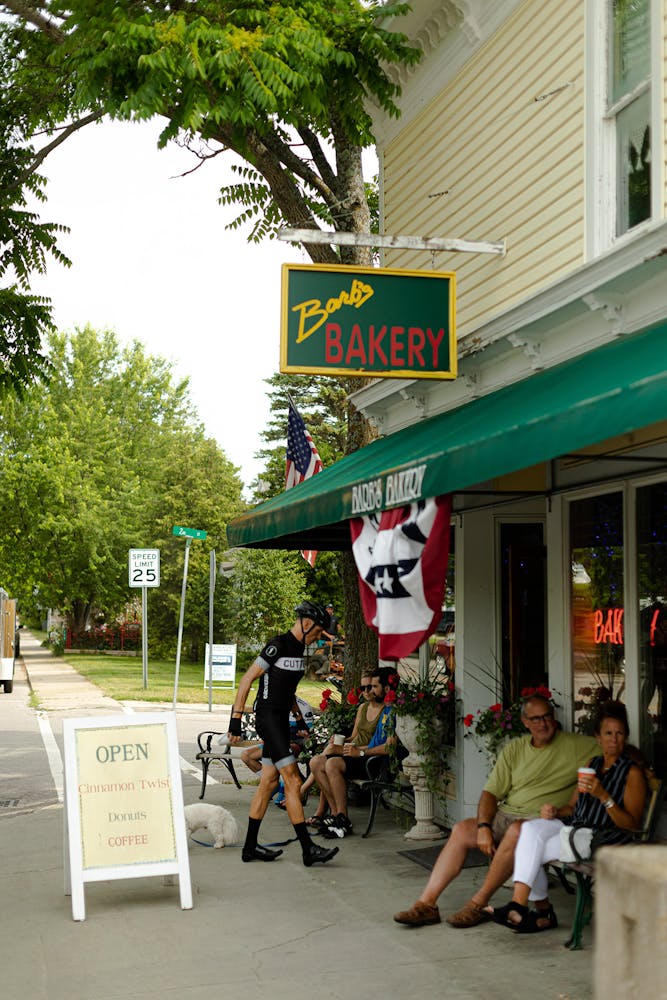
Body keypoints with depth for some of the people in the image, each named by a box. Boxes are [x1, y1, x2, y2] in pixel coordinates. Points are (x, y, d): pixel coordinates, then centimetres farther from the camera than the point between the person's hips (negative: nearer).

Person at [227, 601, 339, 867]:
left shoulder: (298, 648, 13)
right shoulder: (278, 645, -15)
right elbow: (246, 680, -15)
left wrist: (300, 719, 24)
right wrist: (235, 720, -17)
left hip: (281, 719, 9)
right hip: (268, 718, -9)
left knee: (269, 782, 10)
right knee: (293, 780, -12)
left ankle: (251, 846, 17)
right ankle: (308, 849, -12)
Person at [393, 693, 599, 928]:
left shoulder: (576, 745, 1)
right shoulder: (514, 749, 13)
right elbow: (491, 792, 9)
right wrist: (484, 827, -9)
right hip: (505, 815, 5)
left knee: (516, 831, -36)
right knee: (461, 830, -14)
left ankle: (478, 904, -25)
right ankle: (427, 903, -15)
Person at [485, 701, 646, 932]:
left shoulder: (632, 772, 0)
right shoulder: (592, 764, 21)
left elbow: (632, 825, -8)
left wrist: (604, 797, -21)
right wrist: (555, 811, 0)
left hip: (605, 838, -6)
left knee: (529, 852, -23)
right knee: (531, 828, -26)